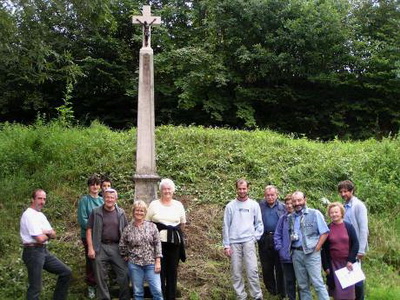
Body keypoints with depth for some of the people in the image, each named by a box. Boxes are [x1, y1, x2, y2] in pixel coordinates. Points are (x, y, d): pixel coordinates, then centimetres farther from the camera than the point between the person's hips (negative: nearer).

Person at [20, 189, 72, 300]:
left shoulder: (41, 215, 15)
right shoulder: (29, 215, -15)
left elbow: (53, 235, 12)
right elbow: (40, 238, -21)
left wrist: (47, 232, -11)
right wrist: (49, 234, 1)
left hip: (44, 251, 9)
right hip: (33, 253, -9)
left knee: (66, 272, 9)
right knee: (35, 287, -4)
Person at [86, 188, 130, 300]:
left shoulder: (121, 213, 8)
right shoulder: (96, 212, 2)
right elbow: (89, 230, 0)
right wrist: (90, 248, -8)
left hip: (117, 247, 2)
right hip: (100, 248, -1)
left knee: (124, 274, 0)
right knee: (101, 277, 5)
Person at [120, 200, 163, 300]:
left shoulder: (152, 226, 0)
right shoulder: (128, 229, 0)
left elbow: (157, 244, -1)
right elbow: (122, 246, 8)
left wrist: (158, 261, -5)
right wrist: (126, 257, 7)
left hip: (151, 263, 0)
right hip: (134, 264, 0)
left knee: (157, 291, -5)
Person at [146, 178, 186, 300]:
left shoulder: (178, 205, 9)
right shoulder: (154, 204, 2)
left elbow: (182, 224, 16)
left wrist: (176, 233, 7)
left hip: (174, 243, 2)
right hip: (158, 242, -2)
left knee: (172, 271, 6)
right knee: (159, 271, -2)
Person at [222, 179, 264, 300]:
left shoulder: (254, 205, 4)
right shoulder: (230, 206, 4)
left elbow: (259, 224, 8)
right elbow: (226, 226, 5)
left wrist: (255, 237, -5)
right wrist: (226, 245, 1)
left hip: (248, 242, -1)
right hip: (234, 242, 1)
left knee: (252, 270, -9)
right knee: (235, 272, 4)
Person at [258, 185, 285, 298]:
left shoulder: (282, 207, 4)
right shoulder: (260, 206, 5)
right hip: (264, 240, 1)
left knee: (280, 267, 4)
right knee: (266, 267, 9)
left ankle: (282, 291, 13)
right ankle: (271, 290, 23)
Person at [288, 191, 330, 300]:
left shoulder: (315, 213, -3)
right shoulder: (290, 217, 9)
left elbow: (324, 233, -4)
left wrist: (316, 249, -8)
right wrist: (290, 248, 2)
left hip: (311, 253, -4)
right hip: (296, 254, 4)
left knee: (318, 283, -7)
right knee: (302, 285, 11)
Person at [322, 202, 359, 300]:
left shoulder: (348, 227, -1)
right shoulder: (327, 229, 1)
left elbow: (355, 244, -2)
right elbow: (324, 249, 3)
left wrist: (350, 260, -9)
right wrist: (326, 266, 0)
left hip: (347, 263, 0)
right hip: (334, 264, 1)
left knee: (349, 290, 5)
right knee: (337, 291, 0)